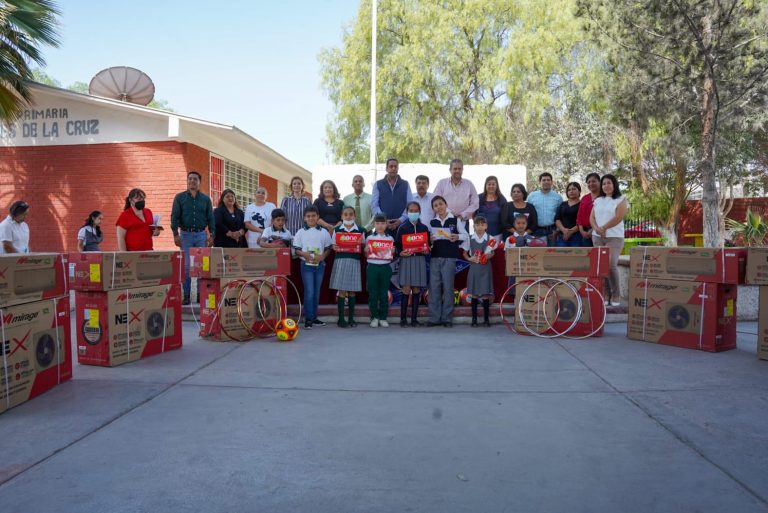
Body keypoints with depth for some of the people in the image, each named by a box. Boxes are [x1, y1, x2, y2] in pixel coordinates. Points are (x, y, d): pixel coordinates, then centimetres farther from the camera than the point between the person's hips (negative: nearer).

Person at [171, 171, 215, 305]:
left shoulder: (205, 199, 8)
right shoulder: (179, 197, 4)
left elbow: (210, 217, 7)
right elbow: (175, 217, 0)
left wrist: (211, 235, 0)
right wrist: (175, 234, -8)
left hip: (201, 235, 2)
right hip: (185, 234, -1)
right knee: (186, 266, -1)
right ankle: (186, 295, 5)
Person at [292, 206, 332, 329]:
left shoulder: (323, 232, 5)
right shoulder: (301, 232, 2)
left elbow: (328, 248, 6)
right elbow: (296, 249, 2)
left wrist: (322, 256, -13)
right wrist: (304, 254, -18)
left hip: (319, 264, 2)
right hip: (306, 265, -2)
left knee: (316, 292, 10)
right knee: (309, 291, -8)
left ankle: (314, 317, 20)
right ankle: (308, 318, -1)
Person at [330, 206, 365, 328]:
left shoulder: (360, 230, 6)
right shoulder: (337, 230, 6)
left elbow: (364, 247, 8)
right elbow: (333, 246, 8)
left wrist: (361, 243, -12)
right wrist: (335, 247, -13)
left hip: (354, 261, 1)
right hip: (340, 260, -1)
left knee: (352, 290, 5)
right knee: (341, 290, -1)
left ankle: (351, 318, 14)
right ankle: (341, 318, 6)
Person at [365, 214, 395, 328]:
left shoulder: (390, 238, 6)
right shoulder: (369, 238, 5)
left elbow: (392, 257, 11)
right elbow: (366, 255, 9)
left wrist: (392, 252, -10)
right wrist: (366, 251, -11)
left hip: (385, 267, 0)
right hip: (372, 267, 0)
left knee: (384, 293, 3)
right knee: (373, 293, 1)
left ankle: (383, 318, 12)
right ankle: (374, 317, 11)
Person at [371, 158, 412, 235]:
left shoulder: (405, 184, 12)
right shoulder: (378, 184, 10)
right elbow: (374, 205, 2)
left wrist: (401, 220, -9)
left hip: (401, 225, 0)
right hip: (383, 225, 0)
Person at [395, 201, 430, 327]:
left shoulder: (424, 228, 9)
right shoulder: (402, 228, 3)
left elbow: (428, 244, 14)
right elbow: (397, 244, 2)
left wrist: (427, 249, -7)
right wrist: (401, 253, -16)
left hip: (420, 259, 2)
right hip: (406, 259, -2)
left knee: (416, 289, 4)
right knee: (406, 289, -6)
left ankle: (414, 318, 10)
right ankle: (403, 319, 1)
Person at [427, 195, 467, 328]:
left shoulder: (455, 220, 1)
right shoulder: (432, 222, 11)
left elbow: (465, 235, 4)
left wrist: (457, 237, -16)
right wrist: (429, 240, -5)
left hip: (449, 257, -3)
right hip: (435, 257, 3)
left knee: (448, 287, 0)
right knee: (434, 287, 3)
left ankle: (447, 318, 8)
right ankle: (434, 317, 9)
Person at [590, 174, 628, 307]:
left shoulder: (621, 200, 2)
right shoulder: (598, 200, 17)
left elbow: (618, 217, -10)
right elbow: (592, 217, 9)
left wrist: (603, 228, -11)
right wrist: (597, 229, -9)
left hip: (614, 237, -5)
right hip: (597, 237, 5)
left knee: (612, 265, -15)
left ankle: (615, 295, -4)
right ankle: (606, 294, 4)